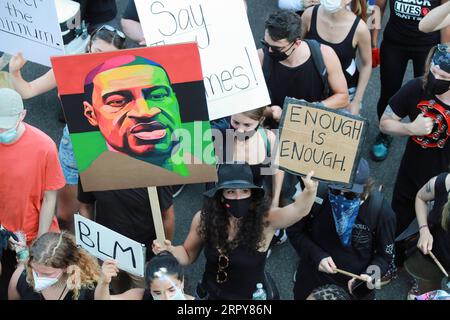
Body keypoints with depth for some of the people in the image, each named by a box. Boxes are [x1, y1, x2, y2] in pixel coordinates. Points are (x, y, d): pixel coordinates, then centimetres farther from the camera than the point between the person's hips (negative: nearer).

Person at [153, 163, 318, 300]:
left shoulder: (265, 219, -24)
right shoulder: (204, 219, -17)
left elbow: (298, 210, -42)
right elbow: (188, 255, -1)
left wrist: (309, 191, -63)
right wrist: (170, 250, -22)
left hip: (253, 295, -2)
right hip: (213, 294, 2)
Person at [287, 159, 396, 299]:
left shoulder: (380, 210, -24)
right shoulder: (316, 196, -24)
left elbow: (385, 255, -10)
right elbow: (294, 231, -8)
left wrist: (370, 276, -28)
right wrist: (316, 255, -21)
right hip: (312, 278, 1)